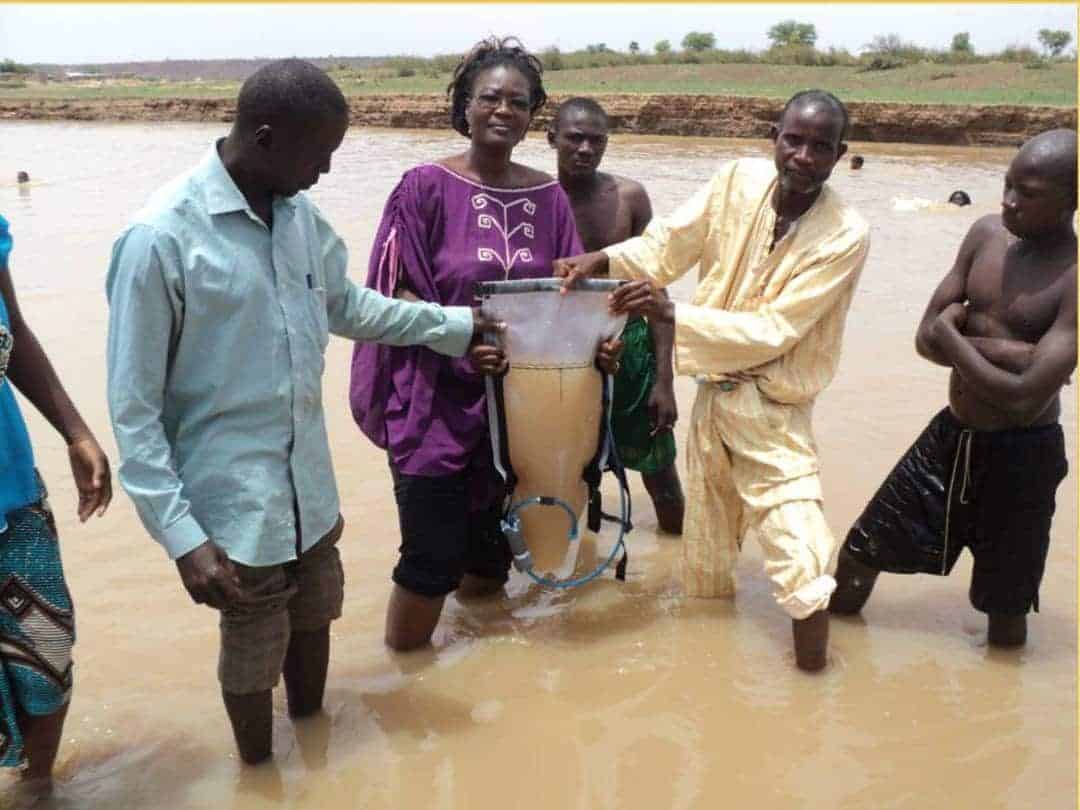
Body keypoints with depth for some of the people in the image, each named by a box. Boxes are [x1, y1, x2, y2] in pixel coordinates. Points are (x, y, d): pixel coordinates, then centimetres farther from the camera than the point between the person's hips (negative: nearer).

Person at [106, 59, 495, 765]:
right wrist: (182, 536, -20)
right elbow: (134, 408, -17)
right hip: (234, 502, -7)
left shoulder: (299, 212, 0)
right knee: (254, 653, 11)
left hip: (311, 485, 7)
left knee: (313, 623, 23)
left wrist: (455, 324, 18)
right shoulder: (160, 238, -21)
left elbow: (347, 304, 19)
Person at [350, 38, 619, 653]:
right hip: (437, 400, -4)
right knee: (433, 557, -5)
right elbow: (401, 294, -9)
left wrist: (597, 343, -12)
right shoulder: (426, 187, -7)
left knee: (490, 555, 13)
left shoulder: (548, 197, 5)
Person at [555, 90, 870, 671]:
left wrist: (671, 315, -29)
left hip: (773, 415, -4)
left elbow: (772, 331, -21)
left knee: (803, 571, -14)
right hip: (713, 394, 5)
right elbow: (667, 245, 0)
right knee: (703, 568, 19)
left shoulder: (845, 236, -16)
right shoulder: (739, 180, -4)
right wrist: (603, 260, -19)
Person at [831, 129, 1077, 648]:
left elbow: (1025, 399, -27)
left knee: (1005, 610, 10)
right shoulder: (987, 235, -3)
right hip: (950, 434, 6)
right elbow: (927, 337, -4)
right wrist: (1003, 349, -19)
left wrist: (955, 337, -15)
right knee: (860, 553, 13)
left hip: (1020, 455, -5)